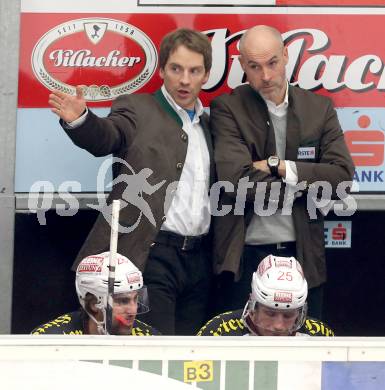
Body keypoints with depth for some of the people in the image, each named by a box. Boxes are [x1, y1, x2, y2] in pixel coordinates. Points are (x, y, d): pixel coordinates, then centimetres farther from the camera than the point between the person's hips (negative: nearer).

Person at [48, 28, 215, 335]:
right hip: (151, 255, -6)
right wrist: (79, 120, -37)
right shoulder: (138, 109, 1)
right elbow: (105, 137, -18)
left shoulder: (209, 124, 18)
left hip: (199, 260, 6)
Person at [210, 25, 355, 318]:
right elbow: (235, 180, -16)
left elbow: (342, 177, -5)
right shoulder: (227, 109, -4)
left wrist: (281, 167, -14)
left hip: (303, 254, 3)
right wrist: (303, 184, -9)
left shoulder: (319, 109, 6)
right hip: (245, 257, -3)